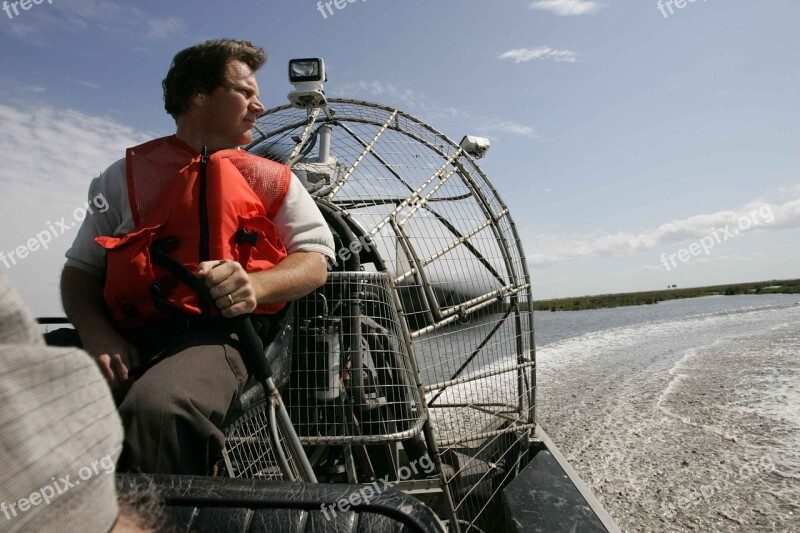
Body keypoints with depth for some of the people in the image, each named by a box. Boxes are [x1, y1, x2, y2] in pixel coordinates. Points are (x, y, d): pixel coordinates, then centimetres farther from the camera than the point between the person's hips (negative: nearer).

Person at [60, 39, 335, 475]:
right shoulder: (128, 174, 19)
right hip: (129, 337, 3)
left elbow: (314, 257, 6)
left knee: (157, 407, -34)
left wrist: (254, 285, -15)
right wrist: (97, 336, -6)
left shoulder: (270, 179, 16)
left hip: (219, 332, -2)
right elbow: (80, 267, 14)